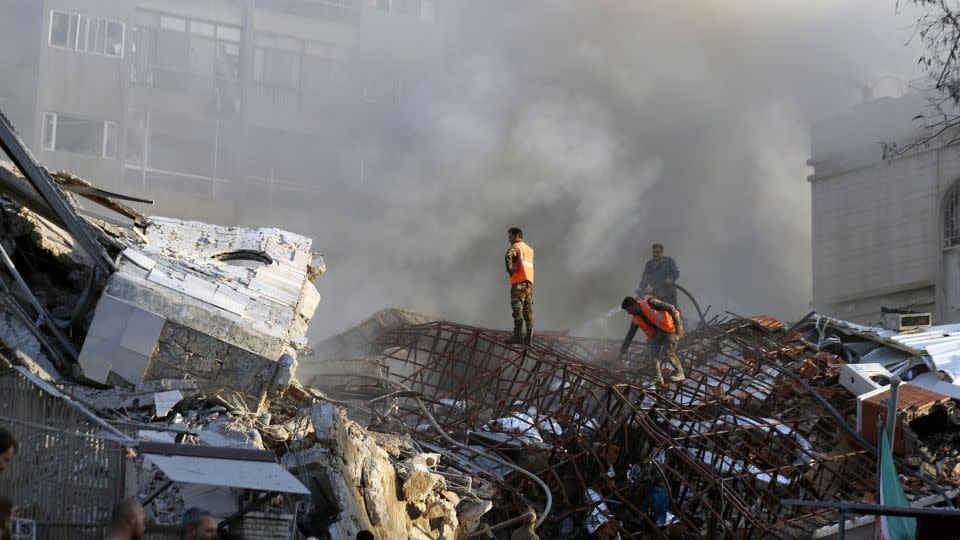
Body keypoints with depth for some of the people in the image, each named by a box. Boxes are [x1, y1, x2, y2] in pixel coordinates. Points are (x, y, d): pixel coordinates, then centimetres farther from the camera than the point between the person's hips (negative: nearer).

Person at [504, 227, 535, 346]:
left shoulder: (516, 246, -2)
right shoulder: (530, 249, 21)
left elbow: (509, 255, -24)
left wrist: (509, 270, -12)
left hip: (518, 283, -7)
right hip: (529, 283, 7)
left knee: (517, 309, -10)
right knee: (528, 311, 4)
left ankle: (518, 336, -18)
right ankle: (529, 338, -1)